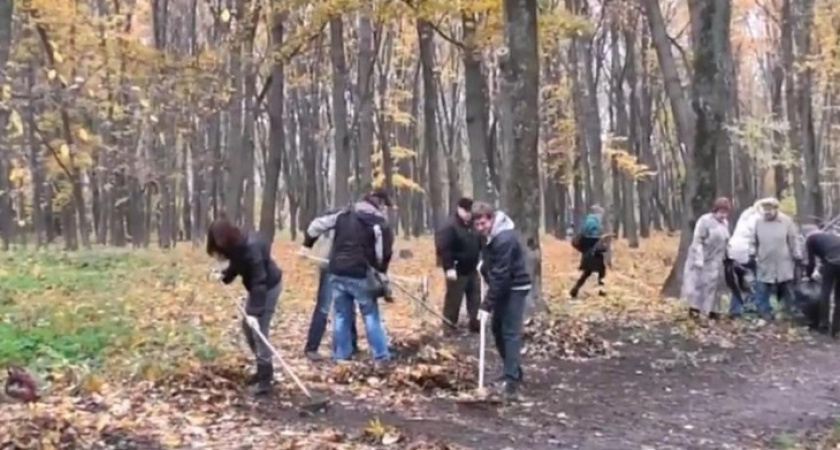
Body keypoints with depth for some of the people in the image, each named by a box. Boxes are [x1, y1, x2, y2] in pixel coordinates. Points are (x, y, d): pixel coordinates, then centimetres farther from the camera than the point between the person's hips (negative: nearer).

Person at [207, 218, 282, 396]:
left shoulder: (251, 248, -34)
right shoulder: (236, 245, -9)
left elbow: (259, 281, -33)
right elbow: (236, 265, 11)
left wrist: (254, 312, -34)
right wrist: (224, 275, -7)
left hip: (269, 286, -9)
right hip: (258, 287, 9)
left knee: (259, 330, -10)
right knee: (247, 326, 14)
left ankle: (265, 379, -3)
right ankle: (264, 370, 26)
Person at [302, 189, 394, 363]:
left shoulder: (344, 215, 10)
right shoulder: (379, 222, -5)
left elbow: (318, 224, 14)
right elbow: (384, 253, -8)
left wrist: (308, 241, 31)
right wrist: (380, 273, 5)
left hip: (337, 273, 4)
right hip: (361, 275, -4)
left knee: (341, 316, 14)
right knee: (371, 316, 5)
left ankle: (340, 356, 17)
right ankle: (381, 357, 5)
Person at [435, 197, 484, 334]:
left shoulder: (472, 225, 9)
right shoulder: (449, 227, -17)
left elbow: (479, 244, 21)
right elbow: (443, 248, -22)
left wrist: (480, 260, 10)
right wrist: (449, 268, -25)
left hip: (472, 269, 8)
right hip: (457, 270, -8)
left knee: (475, 298, 13)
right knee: (454, 299, -1)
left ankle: (475, 324, 23)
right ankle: (449, 327, 8)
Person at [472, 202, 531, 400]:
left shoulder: (505, 239, -27)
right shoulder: (491, 234, 3)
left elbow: (500, 275, -29)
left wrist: (487, 305, -29)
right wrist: (485, 266, 2)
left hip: (515, 288, -10)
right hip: (503, 287, 10)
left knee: (510, 333, -12)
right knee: (497, 329, 13)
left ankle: (512, 380, -11)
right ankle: (514, 372, 25)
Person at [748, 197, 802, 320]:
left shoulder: (787, 221, -7)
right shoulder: (759, 222, 0)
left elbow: (794, 241, -3)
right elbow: (753, 241, 8)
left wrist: (797, 257, -3)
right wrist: (752, 255, 1)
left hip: (784, 264, -1)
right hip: (765, 264, 2)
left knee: (787, 290, 11)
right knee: (762, 291, 1)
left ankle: (791, 313, 25)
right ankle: (764, 313, 10)